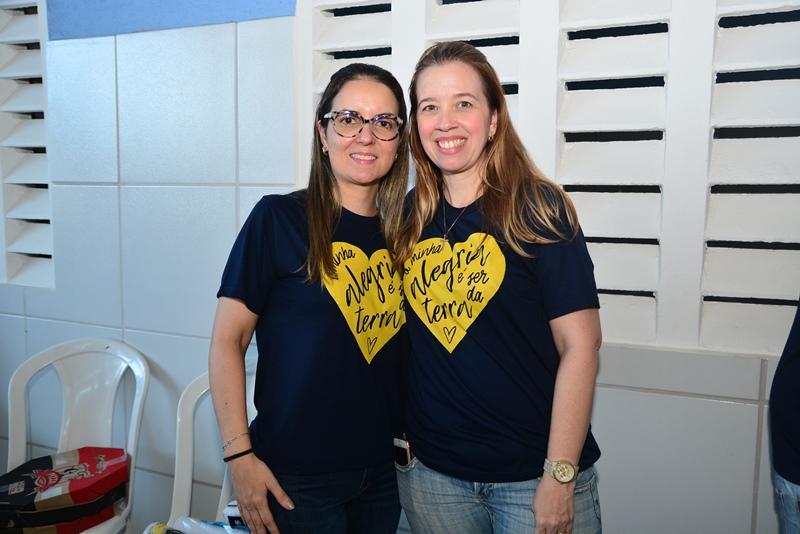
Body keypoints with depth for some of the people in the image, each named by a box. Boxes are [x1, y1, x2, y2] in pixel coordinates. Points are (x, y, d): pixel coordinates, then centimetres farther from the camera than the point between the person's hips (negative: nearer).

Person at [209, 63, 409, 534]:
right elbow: (227, 341, -10)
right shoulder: (279, 218, -12)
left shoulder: (402, 231, 2)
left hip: (383, 472, 5)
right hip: (295, 477, -5)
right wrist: (240, 456, -13)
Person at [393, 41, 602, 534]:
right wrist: (399, 437, 4)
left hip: (532, 472, -3)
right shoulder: (410, 217, 1)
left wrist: (560, 475, -14)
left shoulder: (537, 208, -11)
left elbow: (579, 346, -12)